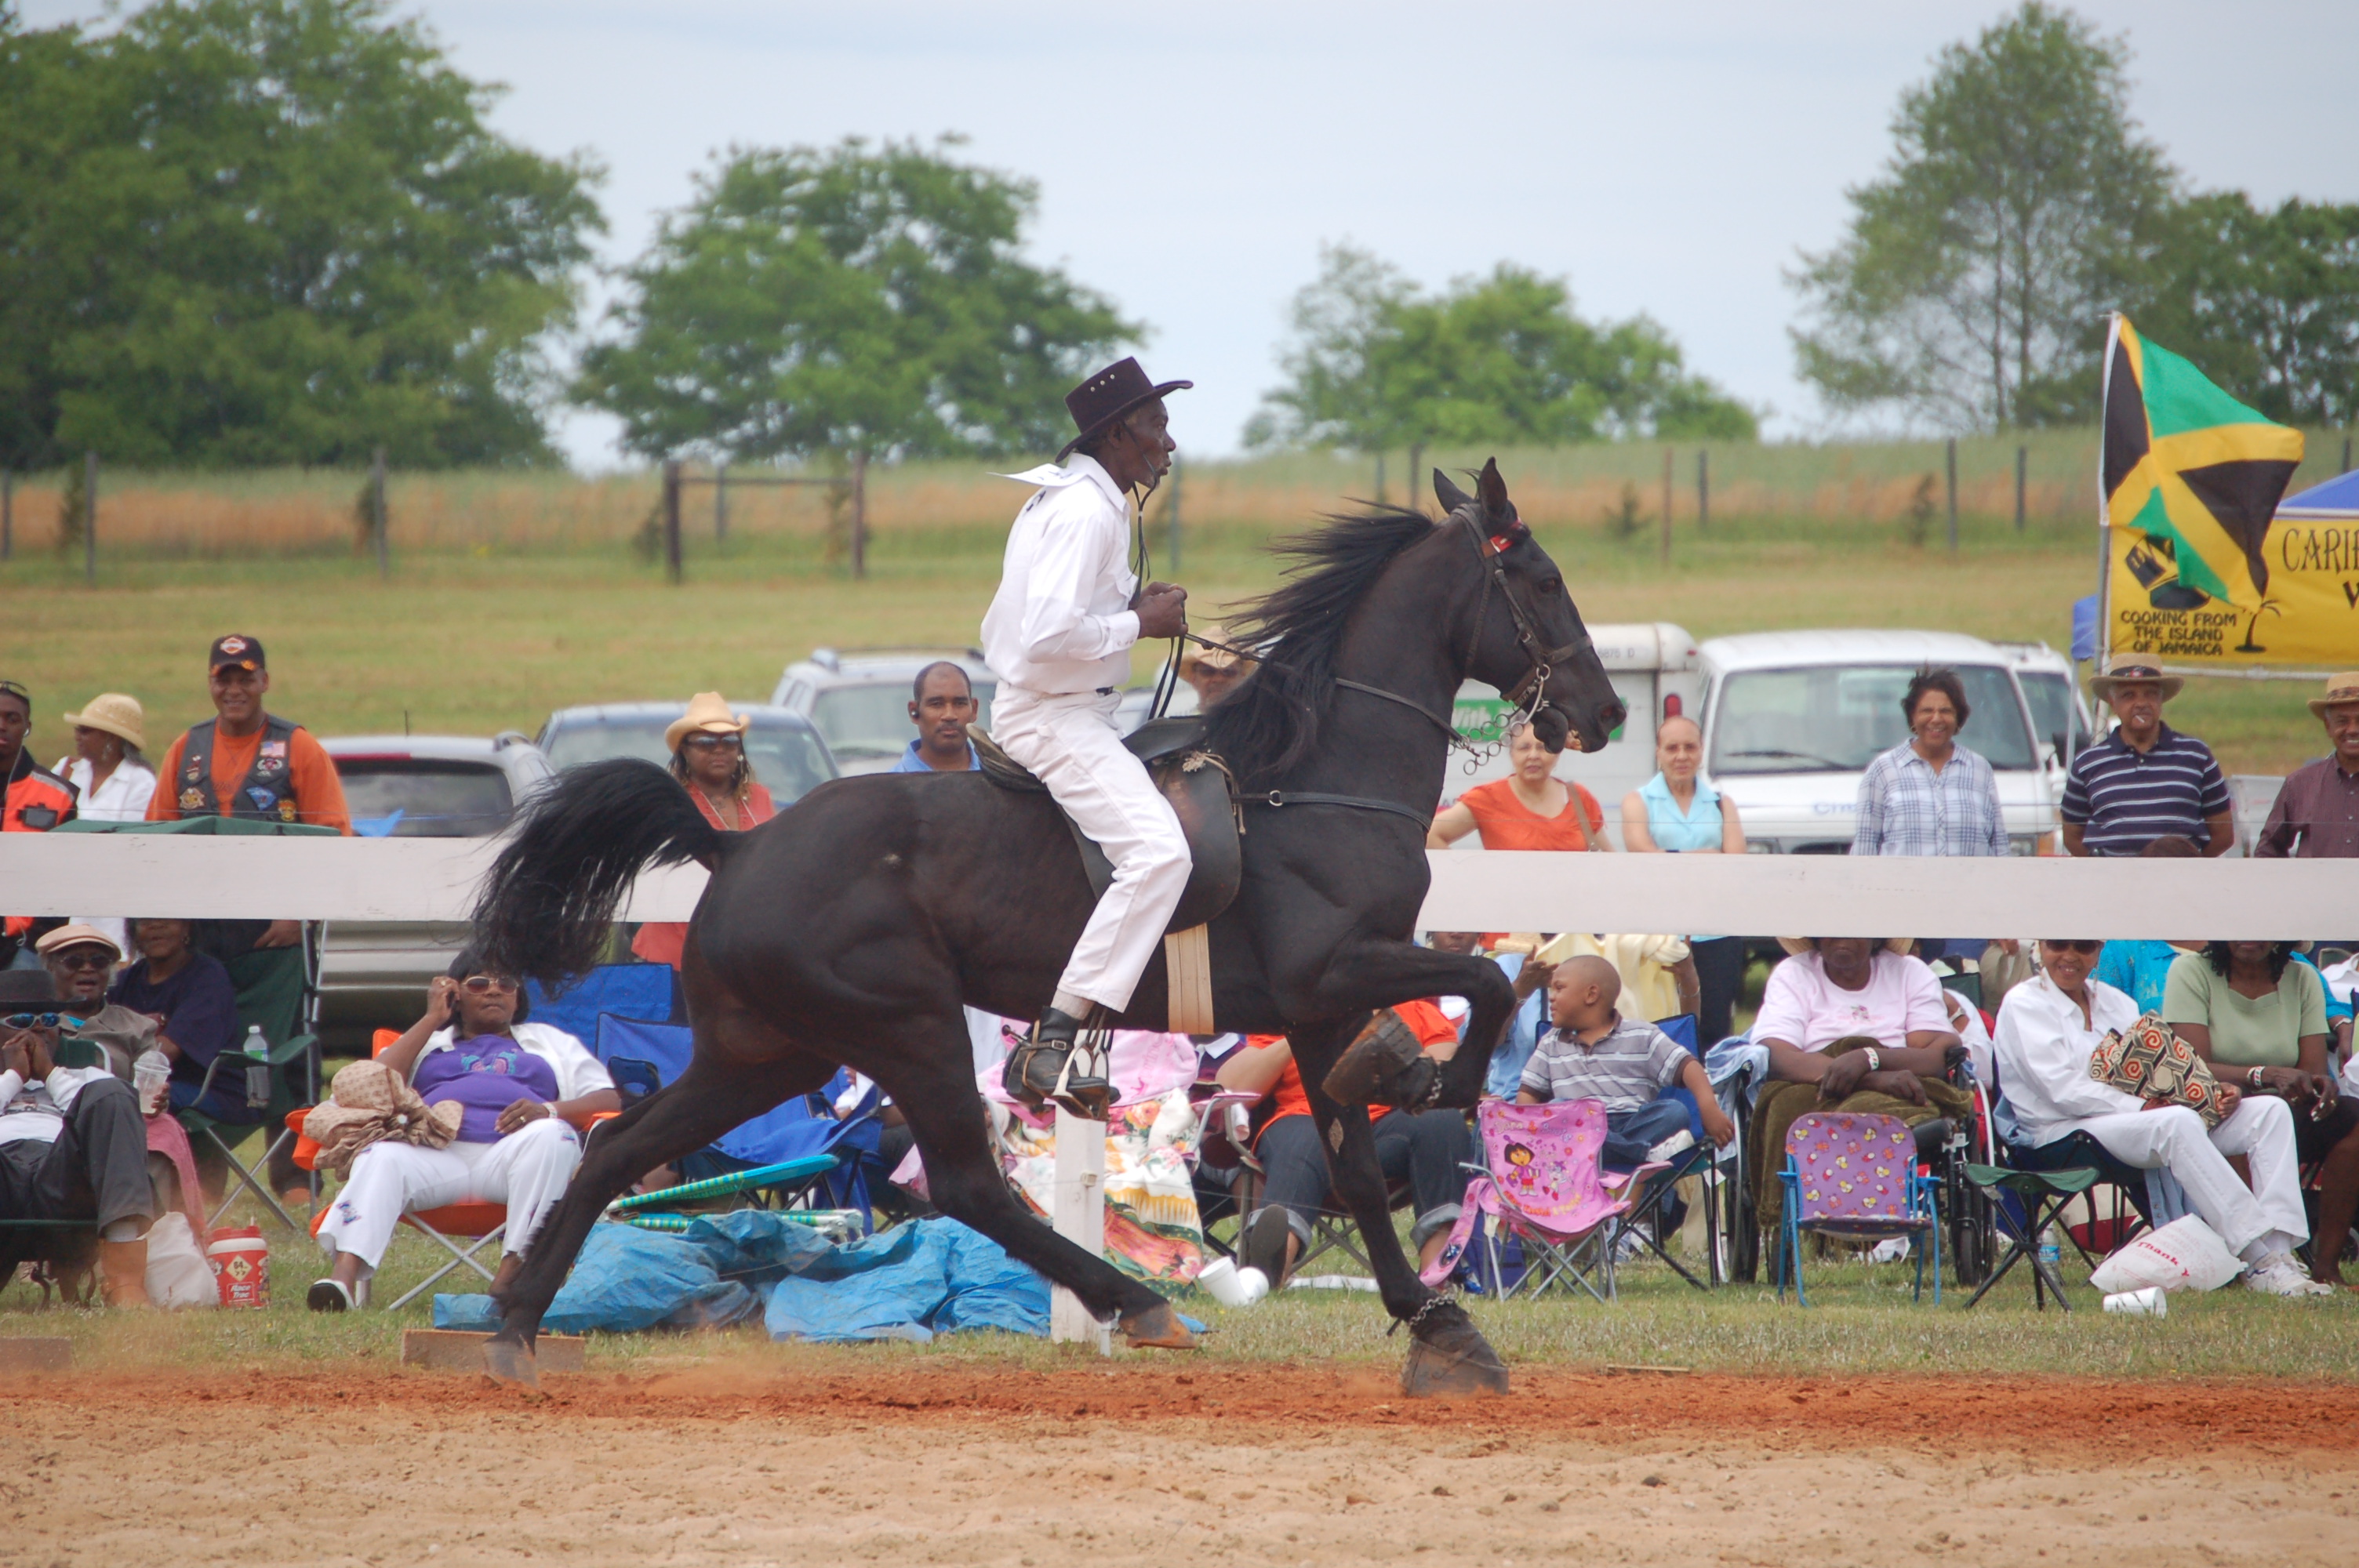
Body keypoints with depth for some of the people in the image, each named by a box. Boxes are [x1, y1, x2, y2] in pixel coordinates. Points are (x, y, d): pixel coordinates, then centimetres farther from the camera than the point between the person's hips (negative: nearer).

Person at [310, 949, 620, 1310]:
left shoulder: (549, 1042, 30)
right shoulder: (430, 1042, 32)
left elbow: (608, 1100, 15)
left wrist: (549, 1111, -6)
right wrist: (432, 1020, 16)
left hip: (512, 1153, -1)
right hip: (436, 1154, 1)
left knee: (552, 1137, -35)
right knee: (382, 1158, -32)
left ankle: (511, 1273, -42)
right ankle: (345, 1277, -52)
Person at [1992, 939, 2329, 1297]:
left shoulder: (2114, 1001, 22)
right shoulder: (2023, 1004, 0)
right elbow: (2063, 1089, -12)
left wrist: (2212, 1090, -6)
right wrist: (2140, 1107, -20)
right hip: (2066, 1131, -8)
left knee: (2270, 1111, -9)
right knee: (2177, 1123, -37)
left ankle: (2279, 1251, -27)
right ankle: (2259, 1261, -41)